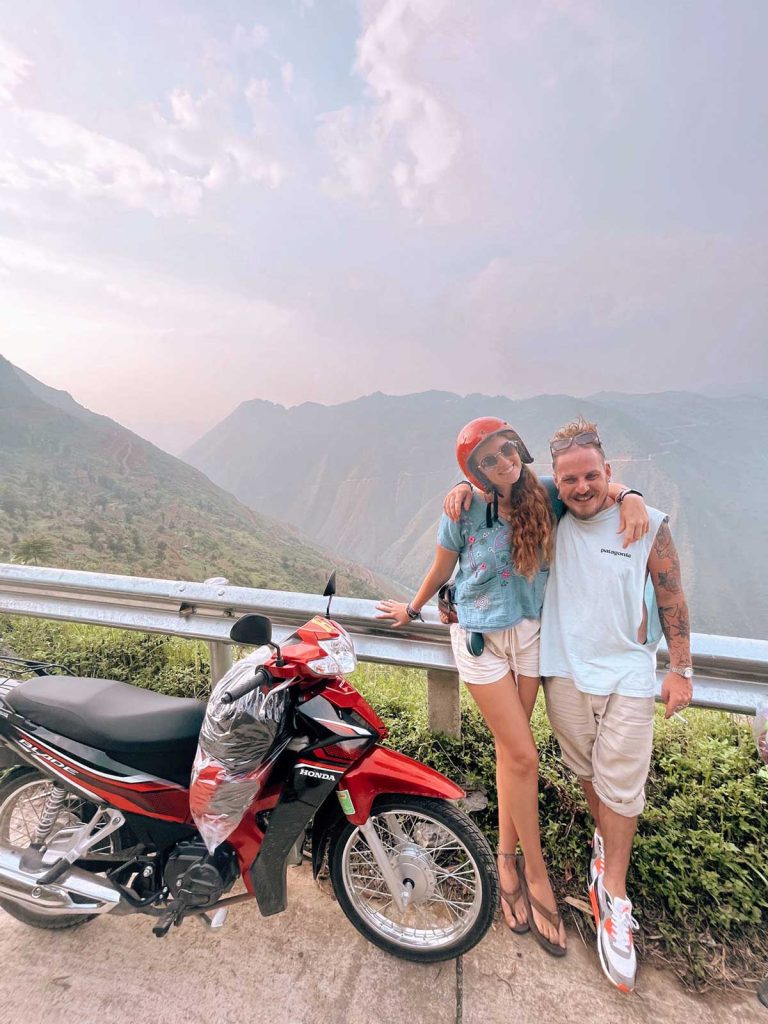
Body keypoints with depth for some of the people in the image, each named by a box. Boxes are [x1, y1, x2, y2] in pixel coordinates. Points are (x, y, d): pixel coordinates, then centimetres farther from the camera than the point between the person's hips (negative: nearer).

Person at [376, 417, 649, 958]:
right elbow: (440, 570, 0)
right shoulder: (464, 511, -13)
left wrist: (631, 499, -17)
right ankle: (536, 870, 26)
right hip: (481, 639, -3)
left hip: (530, 634, 3)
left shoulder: (544, 493, -7)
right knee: (524, 756, 1)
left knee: (510, 749, 13)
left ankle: (507, 858, 35)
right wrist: (413, 609, 13)